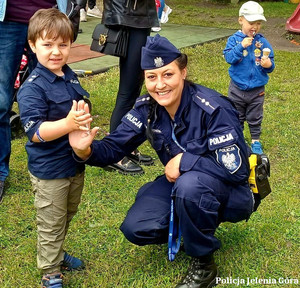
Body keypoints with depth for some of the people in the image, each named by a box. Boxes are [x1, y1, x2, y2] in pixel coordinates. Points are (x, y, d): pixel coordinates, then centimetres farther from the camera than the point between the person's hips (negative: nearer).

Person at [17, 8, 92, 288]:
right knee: (51, 224, 7)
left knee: (66, 216, 24)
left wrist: (83, 115, 2)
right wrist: (68, 123, -40)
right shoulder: (32, 88, -21)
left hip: (75, 163, 8)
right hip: (49, 170, -8)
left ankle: (57, 253, 46)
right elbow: (35, 131, -28)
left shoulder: (70, 77, 4)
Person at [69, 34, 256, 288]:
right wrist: (86, 151, -33)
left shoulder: (214, 109, -26)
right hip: (181, 183, 6)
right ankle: (197, 224, 14)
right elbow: (115, 146, -12)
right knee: (136, 229, -14)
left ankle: (204, 266, -14)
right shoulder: (147, 108, -9)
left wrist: (183, 161, -27)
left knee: (190, 184, -38)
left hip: (232, 191, -5)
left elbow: (236, 169, -28)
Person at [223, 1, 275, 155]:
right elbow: (228, 58, -20)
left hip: (257, 90, 1)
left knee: (255, 119, 15)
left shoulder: (263, 42, -5)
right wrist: (241, 46, -30)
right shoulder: (234, 39, -9)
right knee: (236, 118, 16)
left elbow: (270, 63, -3)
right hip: (237, 89, -1)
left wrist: (268, 65, -25)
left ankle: (256, 141, 32)